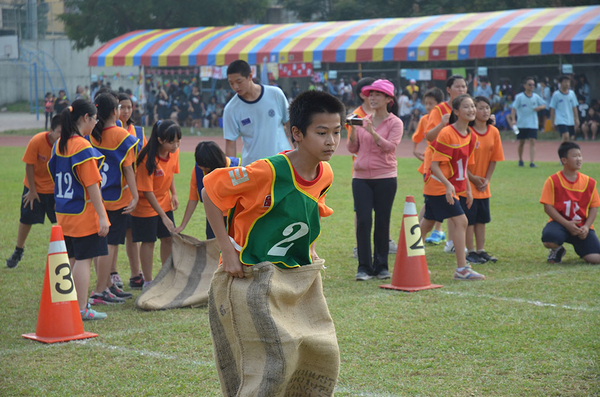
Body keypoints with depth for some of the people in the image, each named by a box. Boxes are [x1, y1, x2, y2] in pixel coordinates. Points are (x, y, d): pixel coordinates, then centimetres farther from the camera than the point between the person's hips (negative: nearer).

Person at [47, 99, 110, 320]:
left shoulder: (59, 144, 8)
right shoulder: (83, 147, -18)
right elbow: (91, 185, -19)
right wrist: (102, 217, -16)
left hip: (64, 213, 8)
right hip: (84, 215, -8)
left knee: (72, 259, 16)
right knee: (83, 260, -2)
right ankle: (82, 310, 1)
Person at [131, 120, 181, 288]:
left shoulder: (174, 152, -9)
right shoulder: (148, 159, -29)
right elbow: (147, 191, -25)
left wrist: (174, 194, -2)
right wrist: (163, 216, -25)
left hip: (164, 202, 7)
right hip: (146, 205, -6)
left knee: (168, 238, 10)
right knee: (148, 241, -1)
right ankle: (148, 282, 9)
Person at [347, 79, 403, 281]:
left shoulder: (395, 123, 1)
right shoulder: (362, 121, 12)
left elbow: (389, 147, -13)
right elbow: (353, 148, 9)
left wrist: (372, 132, -23)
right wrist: (353, 130, -6)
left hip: (385, 177, -3)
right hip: (361, 176, 3)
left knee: (382, 222, 2)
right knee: (363, 221, -4)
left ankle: (381, 266, 11)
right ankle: (364, 267, 0)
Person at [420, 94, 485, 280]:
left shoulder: (471, 136, 8)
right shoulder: (447, 134, -17)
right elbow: (434, 164, -18)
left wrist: (468, 189, 15)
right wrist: (448, 185, -28)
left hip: (450, 187, 8)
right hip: (439, 186, -8)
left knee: (427, 224, 16)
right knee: (461, 221, -14)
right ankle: (462, 269, -12)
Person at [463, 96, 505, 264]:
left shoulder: (494, 132, 2)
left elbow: (494, 159, 6)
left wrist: (487, 179, -3)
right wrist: (472, 178, -12)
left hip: (483, 186, 5)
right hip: (467, 183, -5)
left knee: (482, 219, 11)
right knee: (469, 219, -1)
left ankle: (481, 251, 19)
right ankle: (471, 252, 6)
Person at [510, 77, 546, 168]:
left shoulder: (536, 97, 4)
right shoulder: (519, 97, -5)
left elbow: (544, 105, 14)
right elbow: (514, 108, -8)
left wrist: (539, 107, -10)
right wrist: (513, 119, -21)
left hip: (533, 124, 1)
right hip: (521, 124, -1)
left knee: (532, 142, -9)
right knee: (521, 142, 9)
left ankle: (532, 162, -14)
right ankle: (520, 160, 29)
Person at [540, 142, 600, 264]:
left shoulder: (589, 182, 3)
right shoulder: (553, 181, -7)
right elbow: (548, 207, -10)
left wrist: (586, 227, -13)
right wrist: (567, 224, -18)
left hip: (582, 226, 2)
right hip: (560, 222, -2)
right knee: (549, 239, -37)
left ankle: (579, 247, 20)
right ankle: (557, 250, 2)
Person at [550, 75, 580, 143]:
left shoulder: (572, 93, 7)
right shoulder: (556, 94, -4)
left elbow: (574, 107, 13)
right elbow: (552, 109, -1)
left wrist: (577, 119, 7)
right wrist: (552, 122, -2)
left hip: (570, 121, 5)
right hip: (560, 120, -5)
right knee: (566, 136, -23)